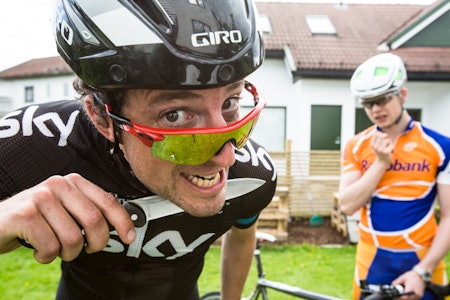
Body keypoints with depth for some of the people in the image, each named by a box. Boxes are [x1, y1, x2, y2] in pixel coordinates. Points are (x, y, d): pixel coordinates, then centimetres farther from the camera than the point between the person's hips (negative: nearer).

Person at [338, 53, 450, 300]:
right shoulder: (356, 147, -3)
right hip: (373, 260, 1)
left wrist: (422, 271, -13)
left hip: (423, 261, -1)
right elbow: (347, 205, -10)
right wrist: (381, 162, -18)